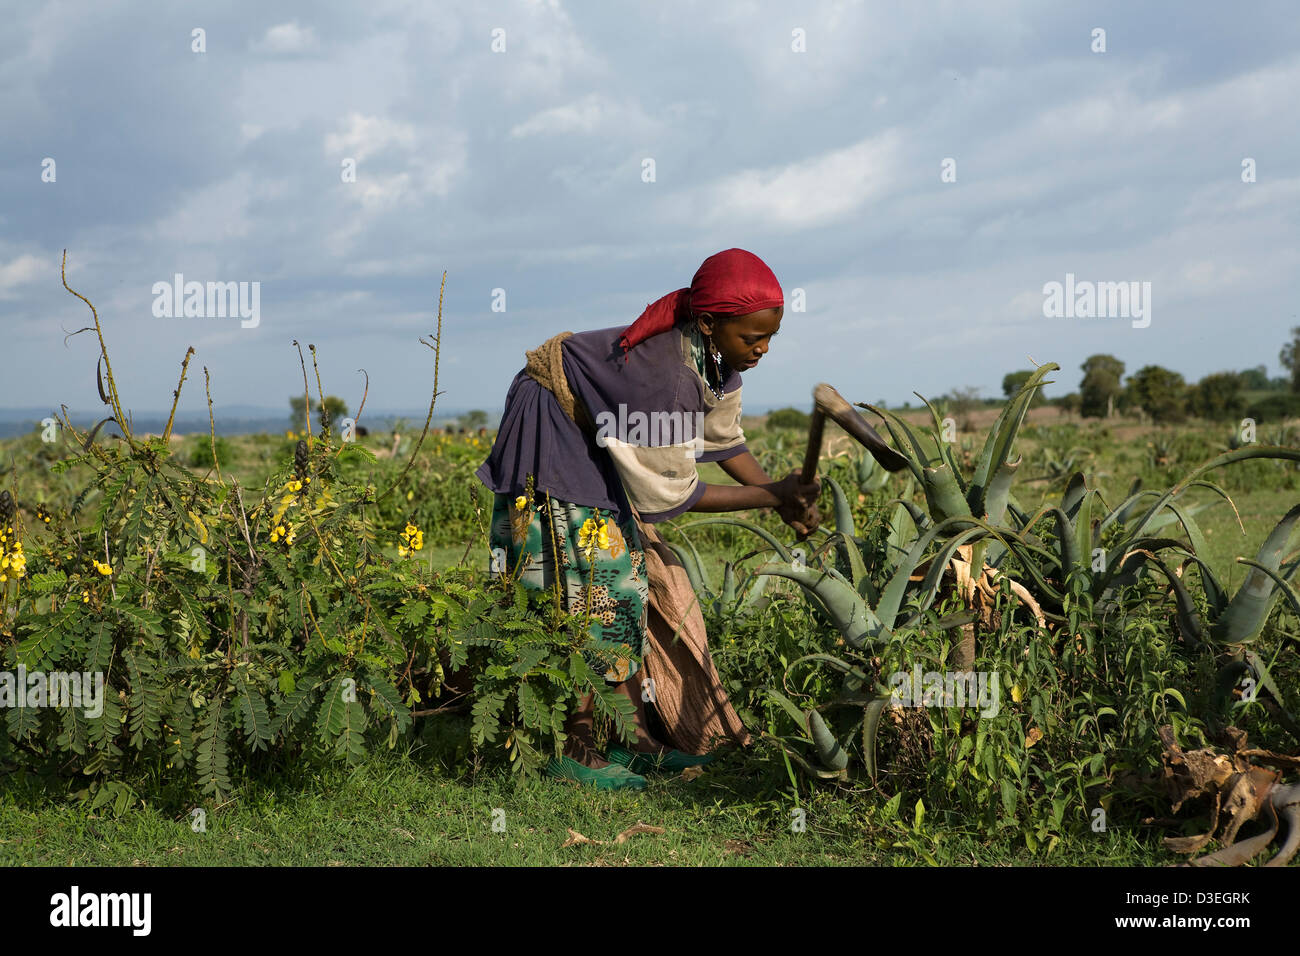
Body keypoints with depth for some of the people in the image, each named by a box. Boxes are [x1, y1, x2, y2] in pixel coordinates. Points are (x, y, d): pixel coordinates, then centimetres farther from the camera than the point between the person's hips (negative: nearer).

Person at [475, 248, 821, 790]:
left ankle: (634, 736, 13)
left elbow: (722, 440, 6)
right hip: (550, 440, -9)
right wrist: (771, 497, -21)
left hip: (595, 445, 9)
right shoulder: (664, 377, -36)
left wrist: (782, 494, -7)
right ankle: (572, 751, -3)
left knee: (628, 581, 7)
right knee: (593, 591, -12)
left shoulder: (714, 359, -10)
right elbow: (669, 495, -26)